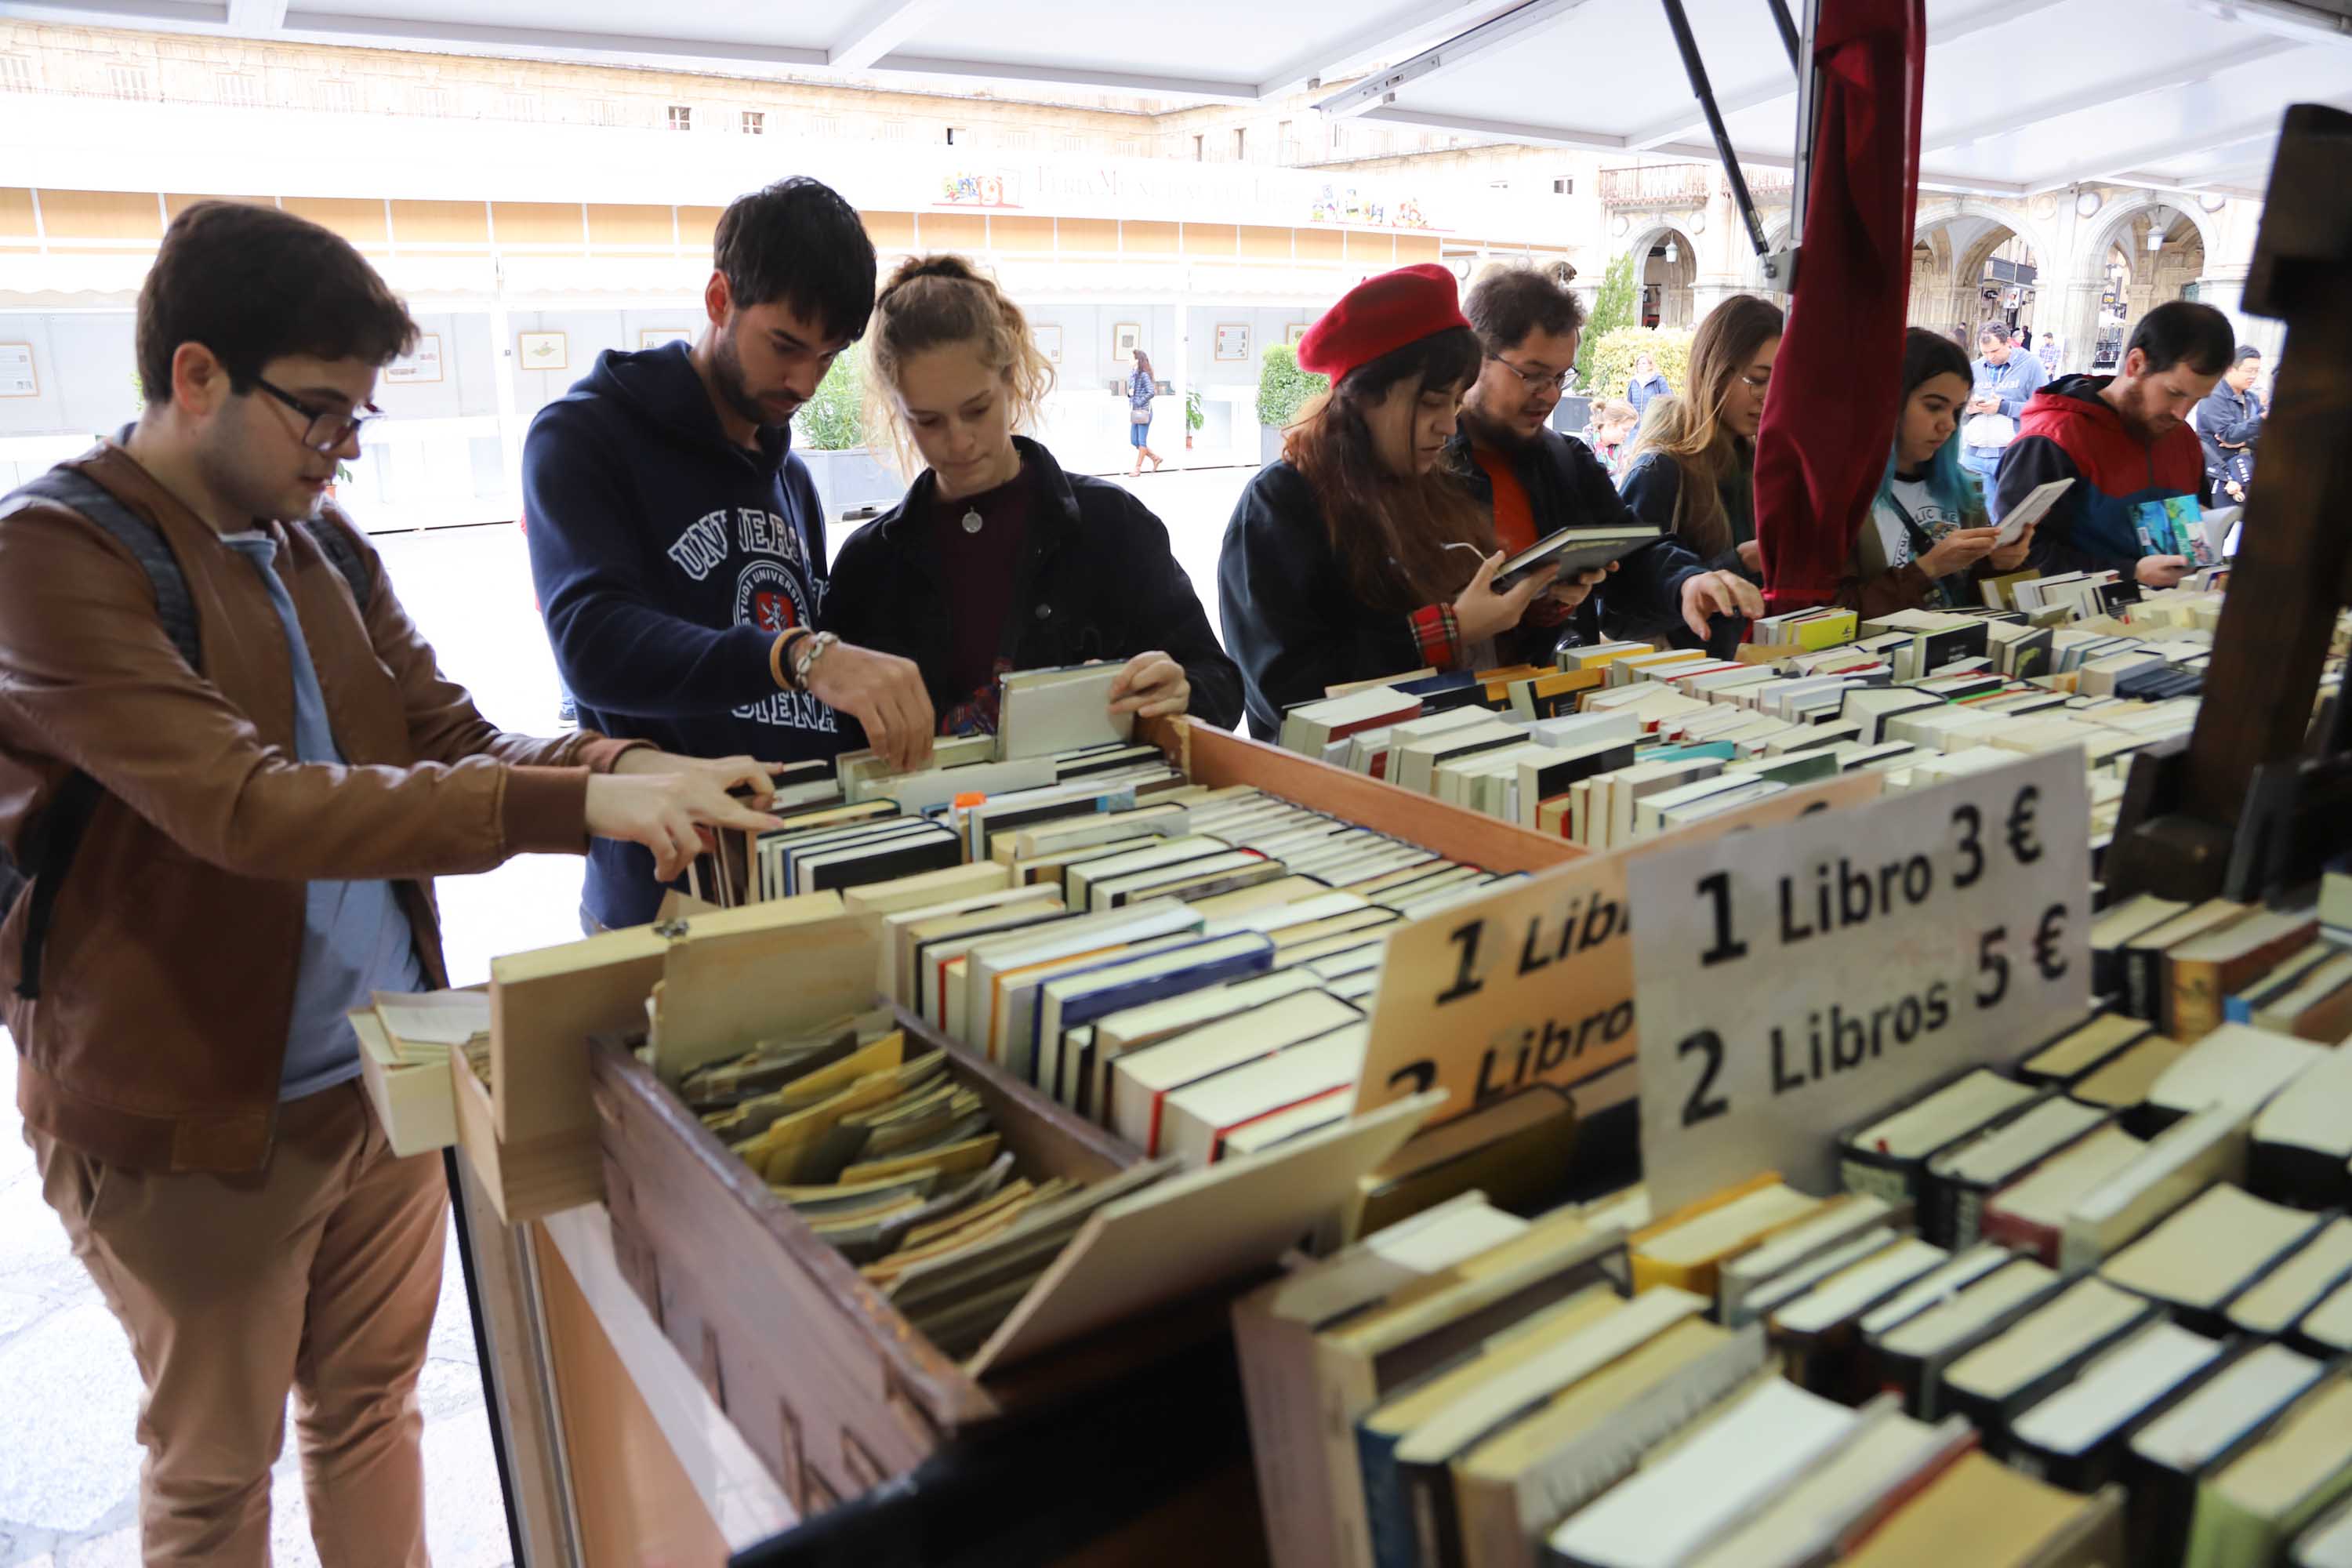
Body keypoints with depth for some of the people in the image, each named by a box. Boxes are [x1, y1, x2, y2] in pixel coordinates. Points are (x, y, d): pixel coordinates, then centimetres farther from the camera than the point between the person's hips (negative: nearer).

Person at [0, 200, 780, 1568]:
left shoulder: (326, 549, 5)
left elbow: (457, 744, 5)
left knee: (373, 1410, 20)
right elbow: (244, 804, -29)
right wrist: (574, 803, -36)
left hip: (384, 1077, 6)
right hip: (195, 1111, -5)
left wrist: (641, 773, -15)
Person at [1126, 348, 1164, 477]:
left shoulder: (1144, 375, -14)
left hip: (1143, 412, -9)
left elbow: (1152, 392, -22)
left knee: (1142, 441, 0)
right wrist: (1129, 393, 1)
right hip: (1135, 412, 9)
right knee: (1134, 441, 11)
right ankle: (1155, 458, 25)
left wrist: (1140, 402, -20)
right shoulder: (1132, 374, 10)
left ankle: (1137, 468, 5)